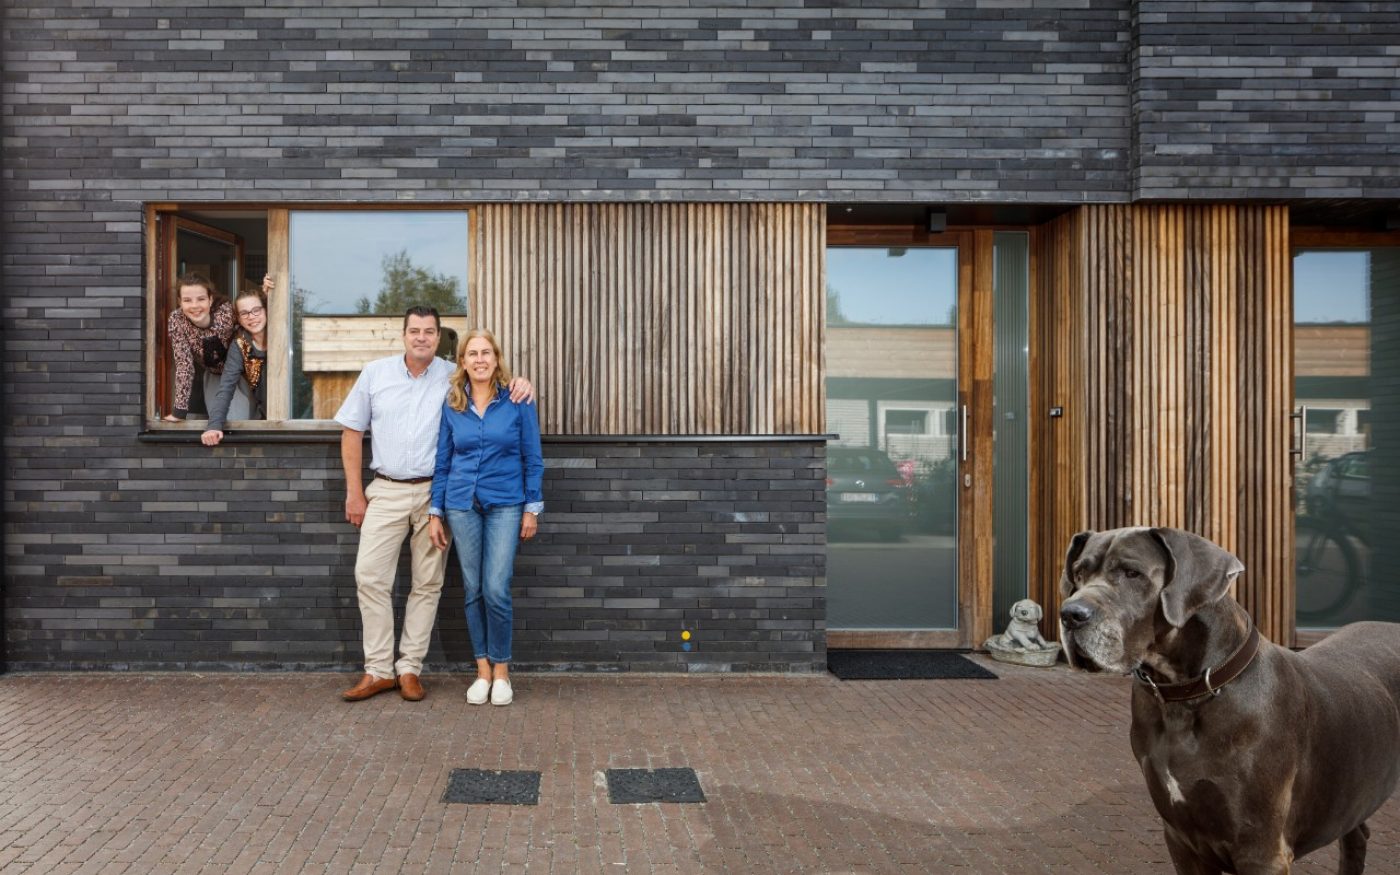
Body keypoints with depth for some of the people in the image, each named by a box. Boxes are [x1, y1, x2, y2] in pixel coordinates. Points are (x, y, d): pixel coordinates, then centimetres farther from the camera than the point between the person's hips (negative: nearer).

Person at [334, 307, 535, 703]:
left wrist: (522, 383, -17)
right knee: (370, 577, -3)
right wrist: (354, 491, 2)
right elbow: (352, 430, 7)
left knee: (427, 583, 4)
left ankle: (409, 668, 16)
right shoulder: (375, 373, 4)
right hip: (387, 492, 1)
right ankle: (379, 670, 7)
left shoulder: (455, 377, 1)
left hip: (436, 493, 0)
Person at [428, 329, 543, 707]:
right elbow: (442, 462, 8)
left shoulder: (518, 402, -2)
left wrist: (532, 509, -2)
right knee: (473, 590, 6)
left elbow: (533, 459, 1)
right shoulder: (451, 406, 4)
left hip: (505, 505, -2)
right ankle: (483, 670, 18)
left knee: (496, 589, -10)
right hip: (462, 505, 3)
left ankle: (501, 669, 8)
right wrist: (435, 513, 5)